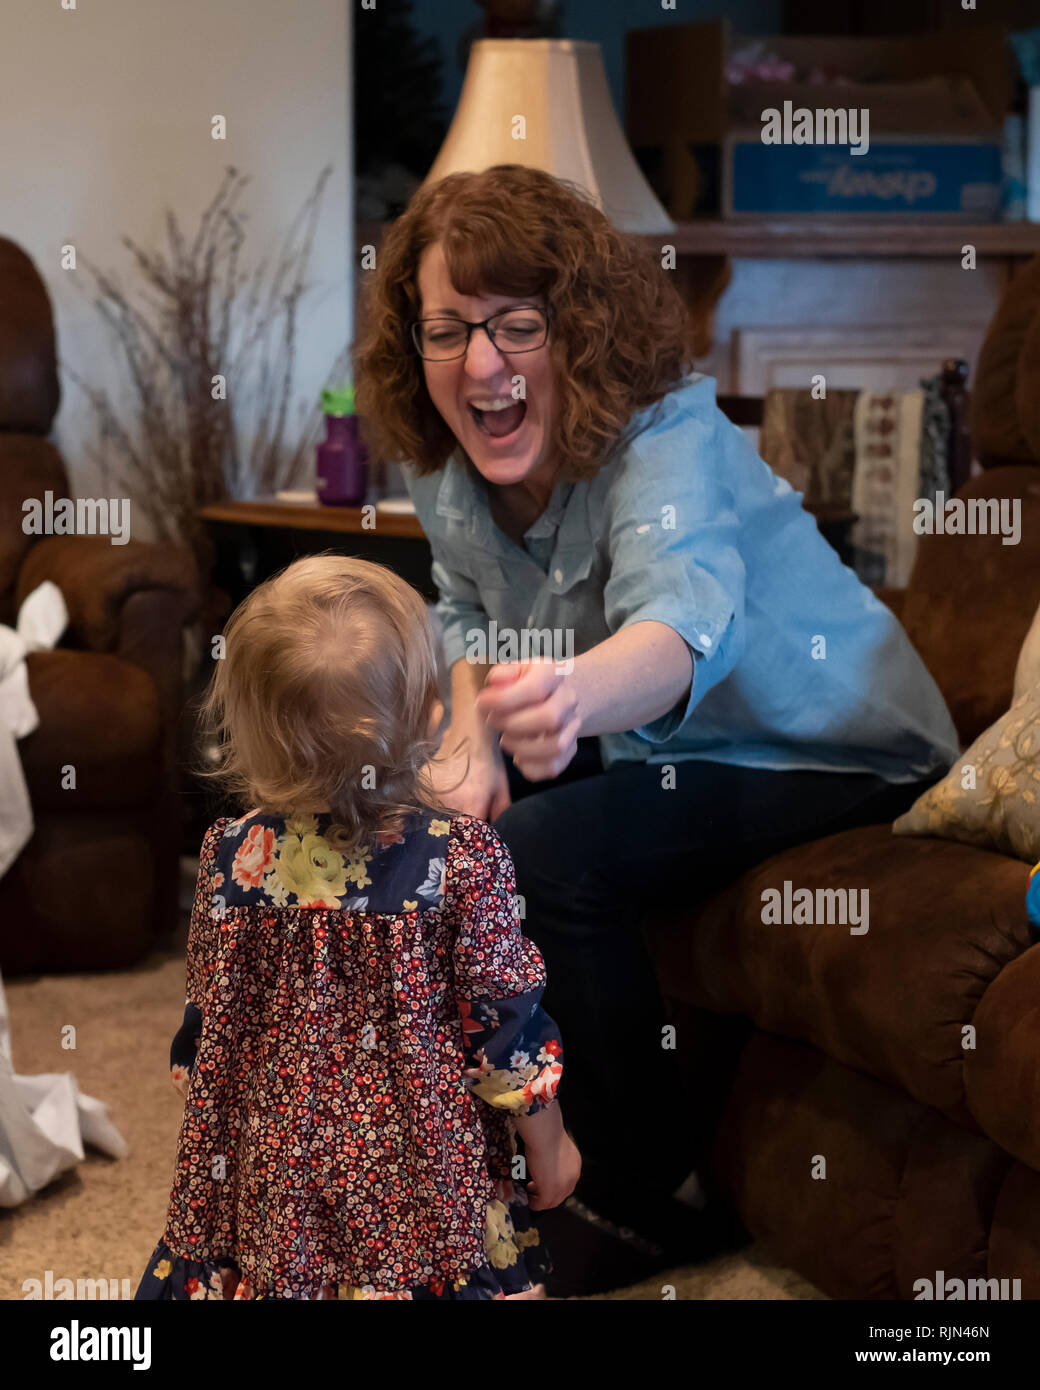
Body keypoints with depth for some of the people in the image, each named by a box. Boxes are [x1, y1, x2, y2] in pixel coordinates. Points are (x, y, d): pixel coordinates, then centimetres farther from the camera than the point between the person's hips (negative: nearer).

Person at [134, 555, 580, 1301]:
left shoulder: (232, 857, -10)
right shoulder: (463, 858, -18)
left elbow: (205, 1029, 1)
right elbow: (507, 1020, -10)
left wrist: (207, 1146, 18)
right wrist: (549, 1142, 6)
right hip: (422, 1181, -2)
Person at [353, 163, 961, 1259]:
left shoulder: (666, 435, -31)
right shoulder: (447, 468, -9)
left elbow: (685, 616, -51)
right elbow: (472, 611, 10)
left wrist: (574, 694, -74)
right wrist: (470, 741, -12)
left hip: (836, 758, -8)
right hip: (656, 750, 8)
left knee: (538, 854, -26)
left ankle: (655, 1179, -5)